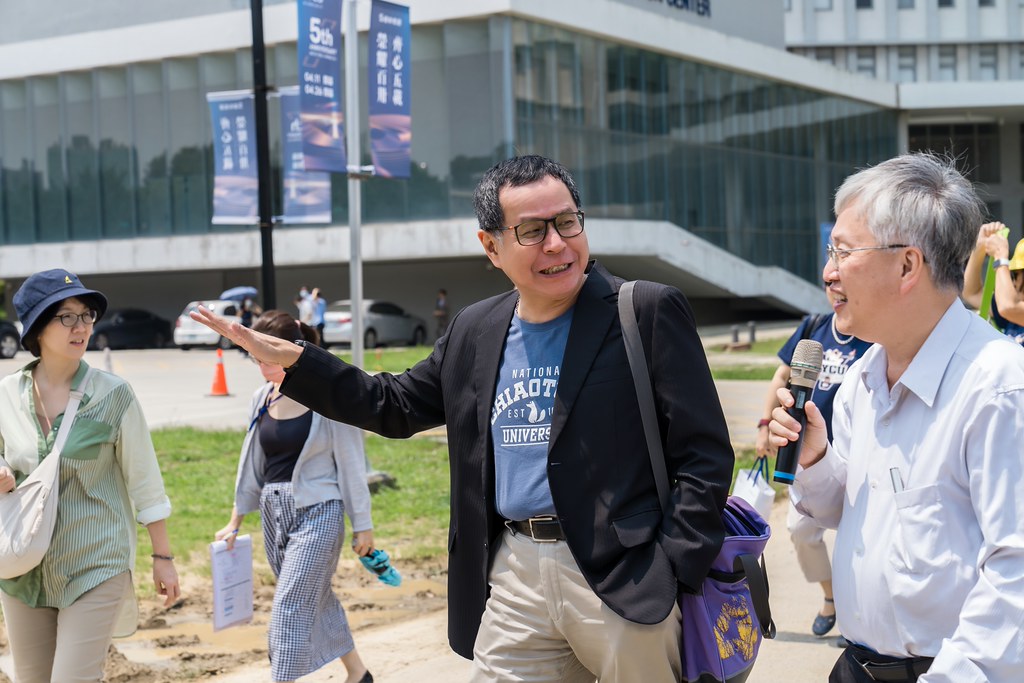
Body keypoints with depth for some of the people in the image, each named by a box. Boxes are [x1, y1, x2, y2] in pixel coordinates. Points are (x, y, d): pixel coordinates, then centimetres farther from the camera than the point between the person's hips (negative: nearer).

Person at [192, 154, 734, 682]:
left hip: (623, 582, -4)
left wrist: (670, 575, -15)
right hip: (511, 578, 4)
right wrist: (291, 360, 13)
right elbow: (395, 406, 22)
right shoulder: (475, 332, 11)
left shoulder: (648, 313, -5)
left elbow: (704, 454, -7)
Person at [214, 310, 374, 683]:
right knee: (316, 599, 16)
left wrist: (362, 524, -6)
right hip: (275, 513, 7)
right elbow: (253, 461, 14)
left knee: (291, 607, -12)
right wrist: (236, 520, 15)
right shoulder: (263, 399, 6)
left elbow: (351, 463, -8)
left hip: (318, 512, -6)